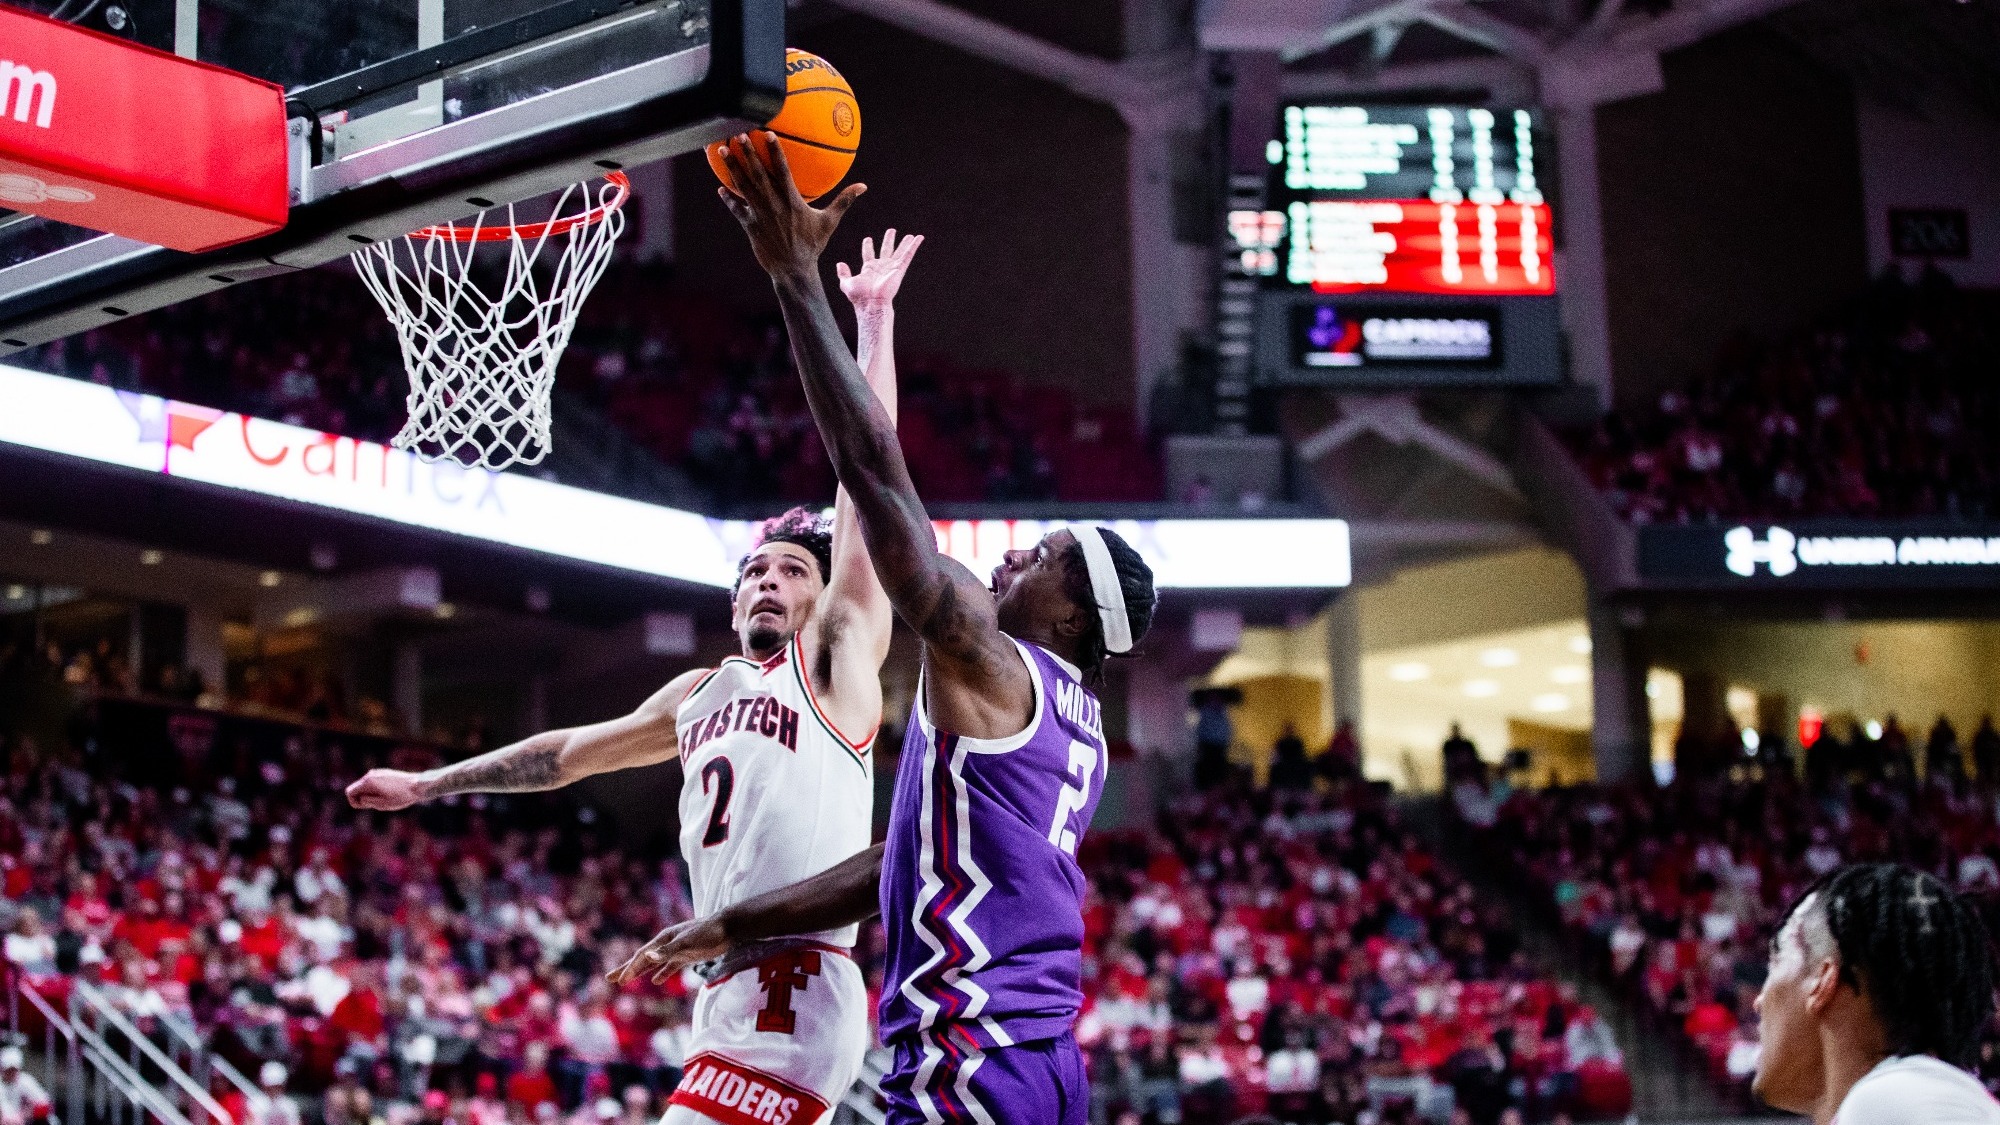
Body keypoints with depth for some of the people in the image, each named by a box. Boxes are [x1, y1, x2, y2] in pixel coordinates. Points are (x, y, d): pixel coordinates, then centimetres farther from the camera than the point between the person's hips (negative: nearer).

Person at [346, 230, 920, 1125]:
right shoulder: (700, 695, 24)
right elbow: (569, 751, 37)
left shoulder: (833, 660, 3)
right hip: (730, 994, 8)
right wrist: (429, 785, 44)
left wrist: (872, 321, -7)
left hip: (797, 991, -8)